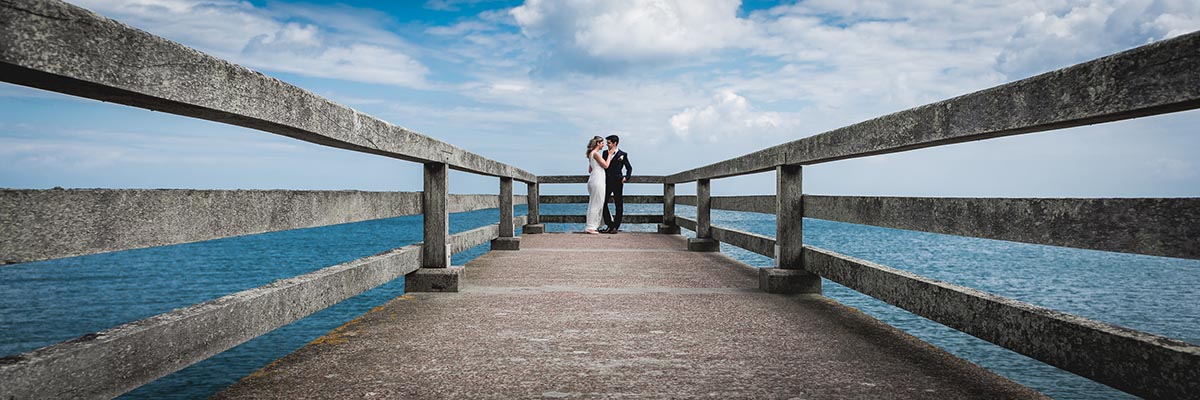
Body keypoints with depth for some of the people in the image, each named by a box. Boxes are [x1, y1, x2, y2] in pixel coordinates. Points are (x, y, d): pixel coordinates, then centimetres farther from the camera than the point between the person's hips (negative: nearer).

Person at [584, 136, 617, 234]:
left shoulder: (591, 154, 18)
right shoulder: (595, 153, -12)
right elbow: (606, 165, -12)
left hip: (593, 180, 10)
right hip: (597, 181, -10)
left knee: (593, 204, 12)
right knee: (595, 204, -7)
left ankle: (591, 226, 14)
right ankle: (590, 227, -6)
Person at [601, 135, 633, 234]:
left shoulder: (623, 154, 1)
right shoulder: (605, 153, 11)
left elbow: (629, 168, 5)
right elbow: (603, 166, 11)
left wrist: (626, 177, -6)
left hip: (617, 182, -4)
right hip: (607, 181, 4)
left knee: (619, 205, 1)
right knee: (603, 203, 1)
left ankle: (616, 226, 8)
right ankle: (610, 225, 11)